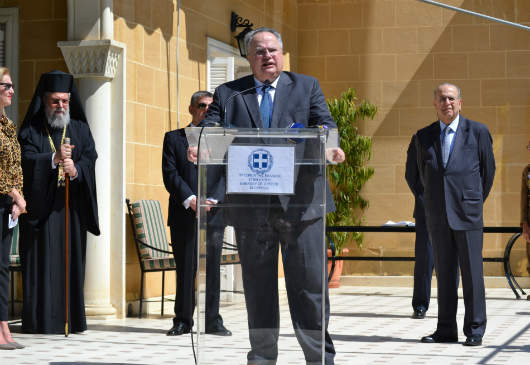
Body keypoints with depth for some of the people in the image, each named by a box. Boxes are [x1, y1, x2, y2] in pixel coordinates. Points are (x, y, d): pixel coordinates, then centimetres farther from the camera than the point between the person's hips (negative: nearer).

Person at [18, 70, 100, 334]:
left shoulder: (80, 129, 14)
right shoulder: (31, 130, 5)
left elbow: (90, 158, 1)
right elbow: (27, 160, -11)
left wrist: (76, 170, -21)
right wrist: (54, 159, -28)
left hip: (72, 206, 3)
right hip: (41, 205, -3)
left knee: (72, 260, 2)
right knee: (43, 261, -5)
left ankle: (71, 318, 6)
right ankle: (39, 319, -3)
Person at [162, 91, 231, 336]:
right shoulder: (174, 138, 10)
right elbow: (170, 174, 0)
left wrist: (215, 201, -9)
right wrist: (190, 199, -12)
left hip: (213, 213, 1)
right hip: (183, 214, -1)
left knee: (212, 268, 1)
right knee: (185, 269, 2)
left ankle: (212, 321, 7)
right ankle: (183, 320, 9)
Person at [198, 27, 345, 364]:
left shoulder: (306, 86, 13)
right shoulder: (228, 94, 13)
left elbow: (324, 123, 1)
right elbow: (211, 129, 2)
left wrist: (330, 146, -22)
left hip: (299, 202, -1)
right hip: (251, 206, 1)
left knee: (309, 281, -1)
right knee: (258, 284, 8)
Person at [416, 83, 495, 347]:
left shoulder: (478, 132, 2)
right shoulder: (424, 136, 10)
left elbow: (488, 169, 9)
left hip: (467, 215, -3)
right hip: (438, 216, 3)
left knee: (472, 272, -2)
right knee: (444, 273, 6)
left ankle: (475, 331, 3)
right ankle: (446, 329, 11)